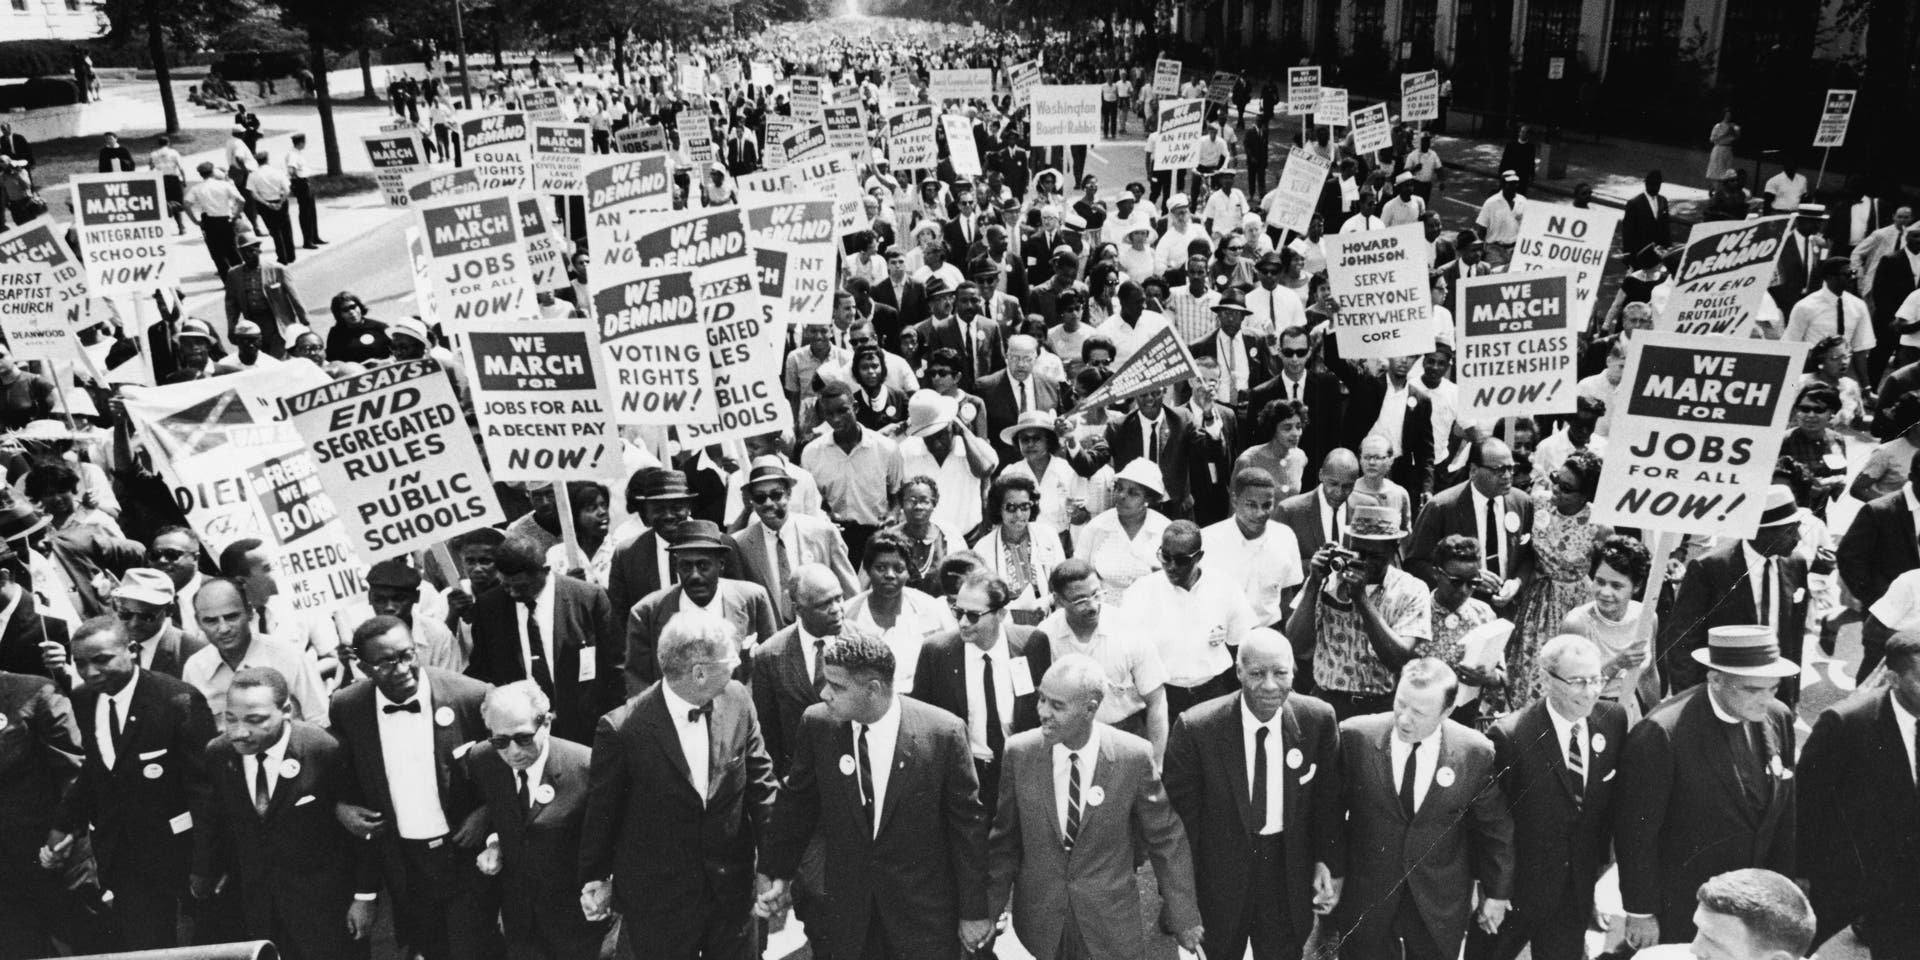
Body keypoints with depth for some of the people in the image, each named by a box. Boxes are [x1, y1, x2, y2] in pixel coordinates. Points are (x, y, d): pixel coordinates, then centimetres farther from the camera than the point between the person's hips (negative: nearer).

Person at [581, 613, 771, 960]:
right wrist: (596, 876, 7)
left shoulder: (737, 700, -8)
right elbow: (602, 809, -5)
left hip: (733, 888, 3)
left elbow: (760, 779, 1)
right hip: (658, 901, -3)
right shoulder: (622, 730, -20)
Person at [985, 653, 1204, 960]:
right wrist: (991, 908, -1)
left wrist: (1184, 917, 0)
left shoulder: (1134, 757, -14)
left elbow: (1166, 840, -4)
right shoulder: (1019, 753, -10)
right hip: (1040, 920, 1)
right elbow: (1004, 839, 0)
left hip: (1112, 924, -1)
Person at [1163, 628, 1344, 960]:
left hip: (1290, 873, 1)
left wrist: (1330, 863, -4)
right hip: (1220, 871, -1)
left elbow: (1328, 799, 1)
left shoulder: (1319, 720, -13)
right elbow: (1179, 812, -11)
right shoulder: (1196, 728, -21)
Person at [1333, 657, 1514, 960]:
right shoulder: (1355, 736, -14)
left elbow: (1495, 829, 1)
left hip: (1441, 909, 0)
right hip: (1365, 901, 0)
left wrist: (1497, 893, 8)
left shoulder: (1476, 753, -12)